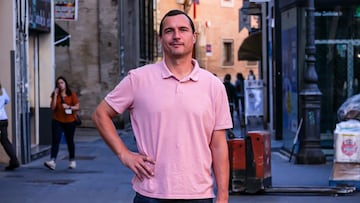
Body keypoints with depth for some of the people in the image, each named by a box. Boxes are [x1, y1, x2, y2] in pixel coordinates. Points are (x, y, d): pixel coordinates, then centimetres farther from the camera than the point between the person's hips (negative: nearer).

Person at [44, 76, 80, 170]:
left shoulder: (72, 95, 1)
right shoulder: (55, 95, 6)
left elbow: (77, 106, -2)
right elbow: (52, 107, -5)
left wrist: (69, 107, -19)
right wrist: (55, 95, -9)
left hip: (70, 121, -1)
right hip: (57, 121, 1)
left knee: (70, 141, 11)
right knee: (55, 140, -12)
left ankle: (72, 160, 26)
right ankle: (52, 161, -22)